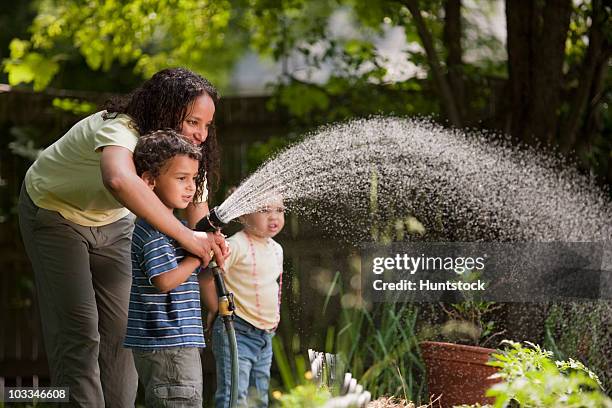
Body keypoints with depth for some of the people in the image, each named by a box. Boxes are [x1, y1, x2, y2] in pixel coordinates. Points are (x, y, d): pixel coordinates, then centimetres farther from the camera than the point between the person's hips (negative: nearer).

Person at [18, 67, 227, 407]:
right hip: (54, 211, -6)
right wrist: (185, 236, -63)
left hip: (111, 222, 6)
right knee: (79, 330, -13)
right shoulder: (119, 129, -40)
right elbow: (119, 180, -63)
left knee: (121, 329, 2)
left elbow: (199, 215, -12)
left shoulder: (189, 153, -17)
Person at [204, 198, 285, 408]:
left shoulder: (276, 249, 12)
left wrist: (272, 317, 15)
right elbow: (207, 276, -21)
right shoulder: (236, 245, -16)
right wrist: (217, 310, -11)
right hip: (236, 334, -8)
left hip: (265, 335, 8)